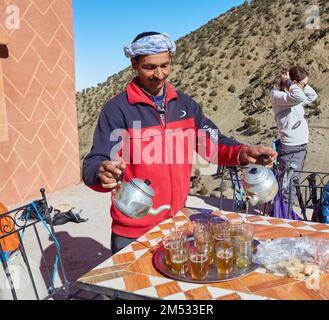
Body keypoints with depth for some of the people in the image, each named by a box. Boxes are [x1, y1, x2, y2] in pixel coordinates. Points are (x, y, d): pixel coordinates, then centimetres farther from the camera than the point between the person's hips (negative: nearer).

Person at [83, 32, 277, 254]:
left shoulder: (185, 104, 3)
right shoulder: (117, 109, -13)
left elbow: (214, 143, 5)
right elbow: (94, 165, -19)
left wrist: (242, 153, -16)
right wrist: (103, 174, -42)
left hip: (177, 223, 5)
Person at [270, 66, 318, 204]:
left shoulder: (293, 95, 14)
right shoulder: (277, 95, -13)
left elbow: (312, 96, 24)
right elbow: (299, 97, -31)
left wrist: (303, 85, 11)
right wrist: (288, 82, -15)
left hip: (302, 146, 9)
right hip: (290, 148, -9)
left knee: (294, 183, 16)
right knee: (287, 185, -6)